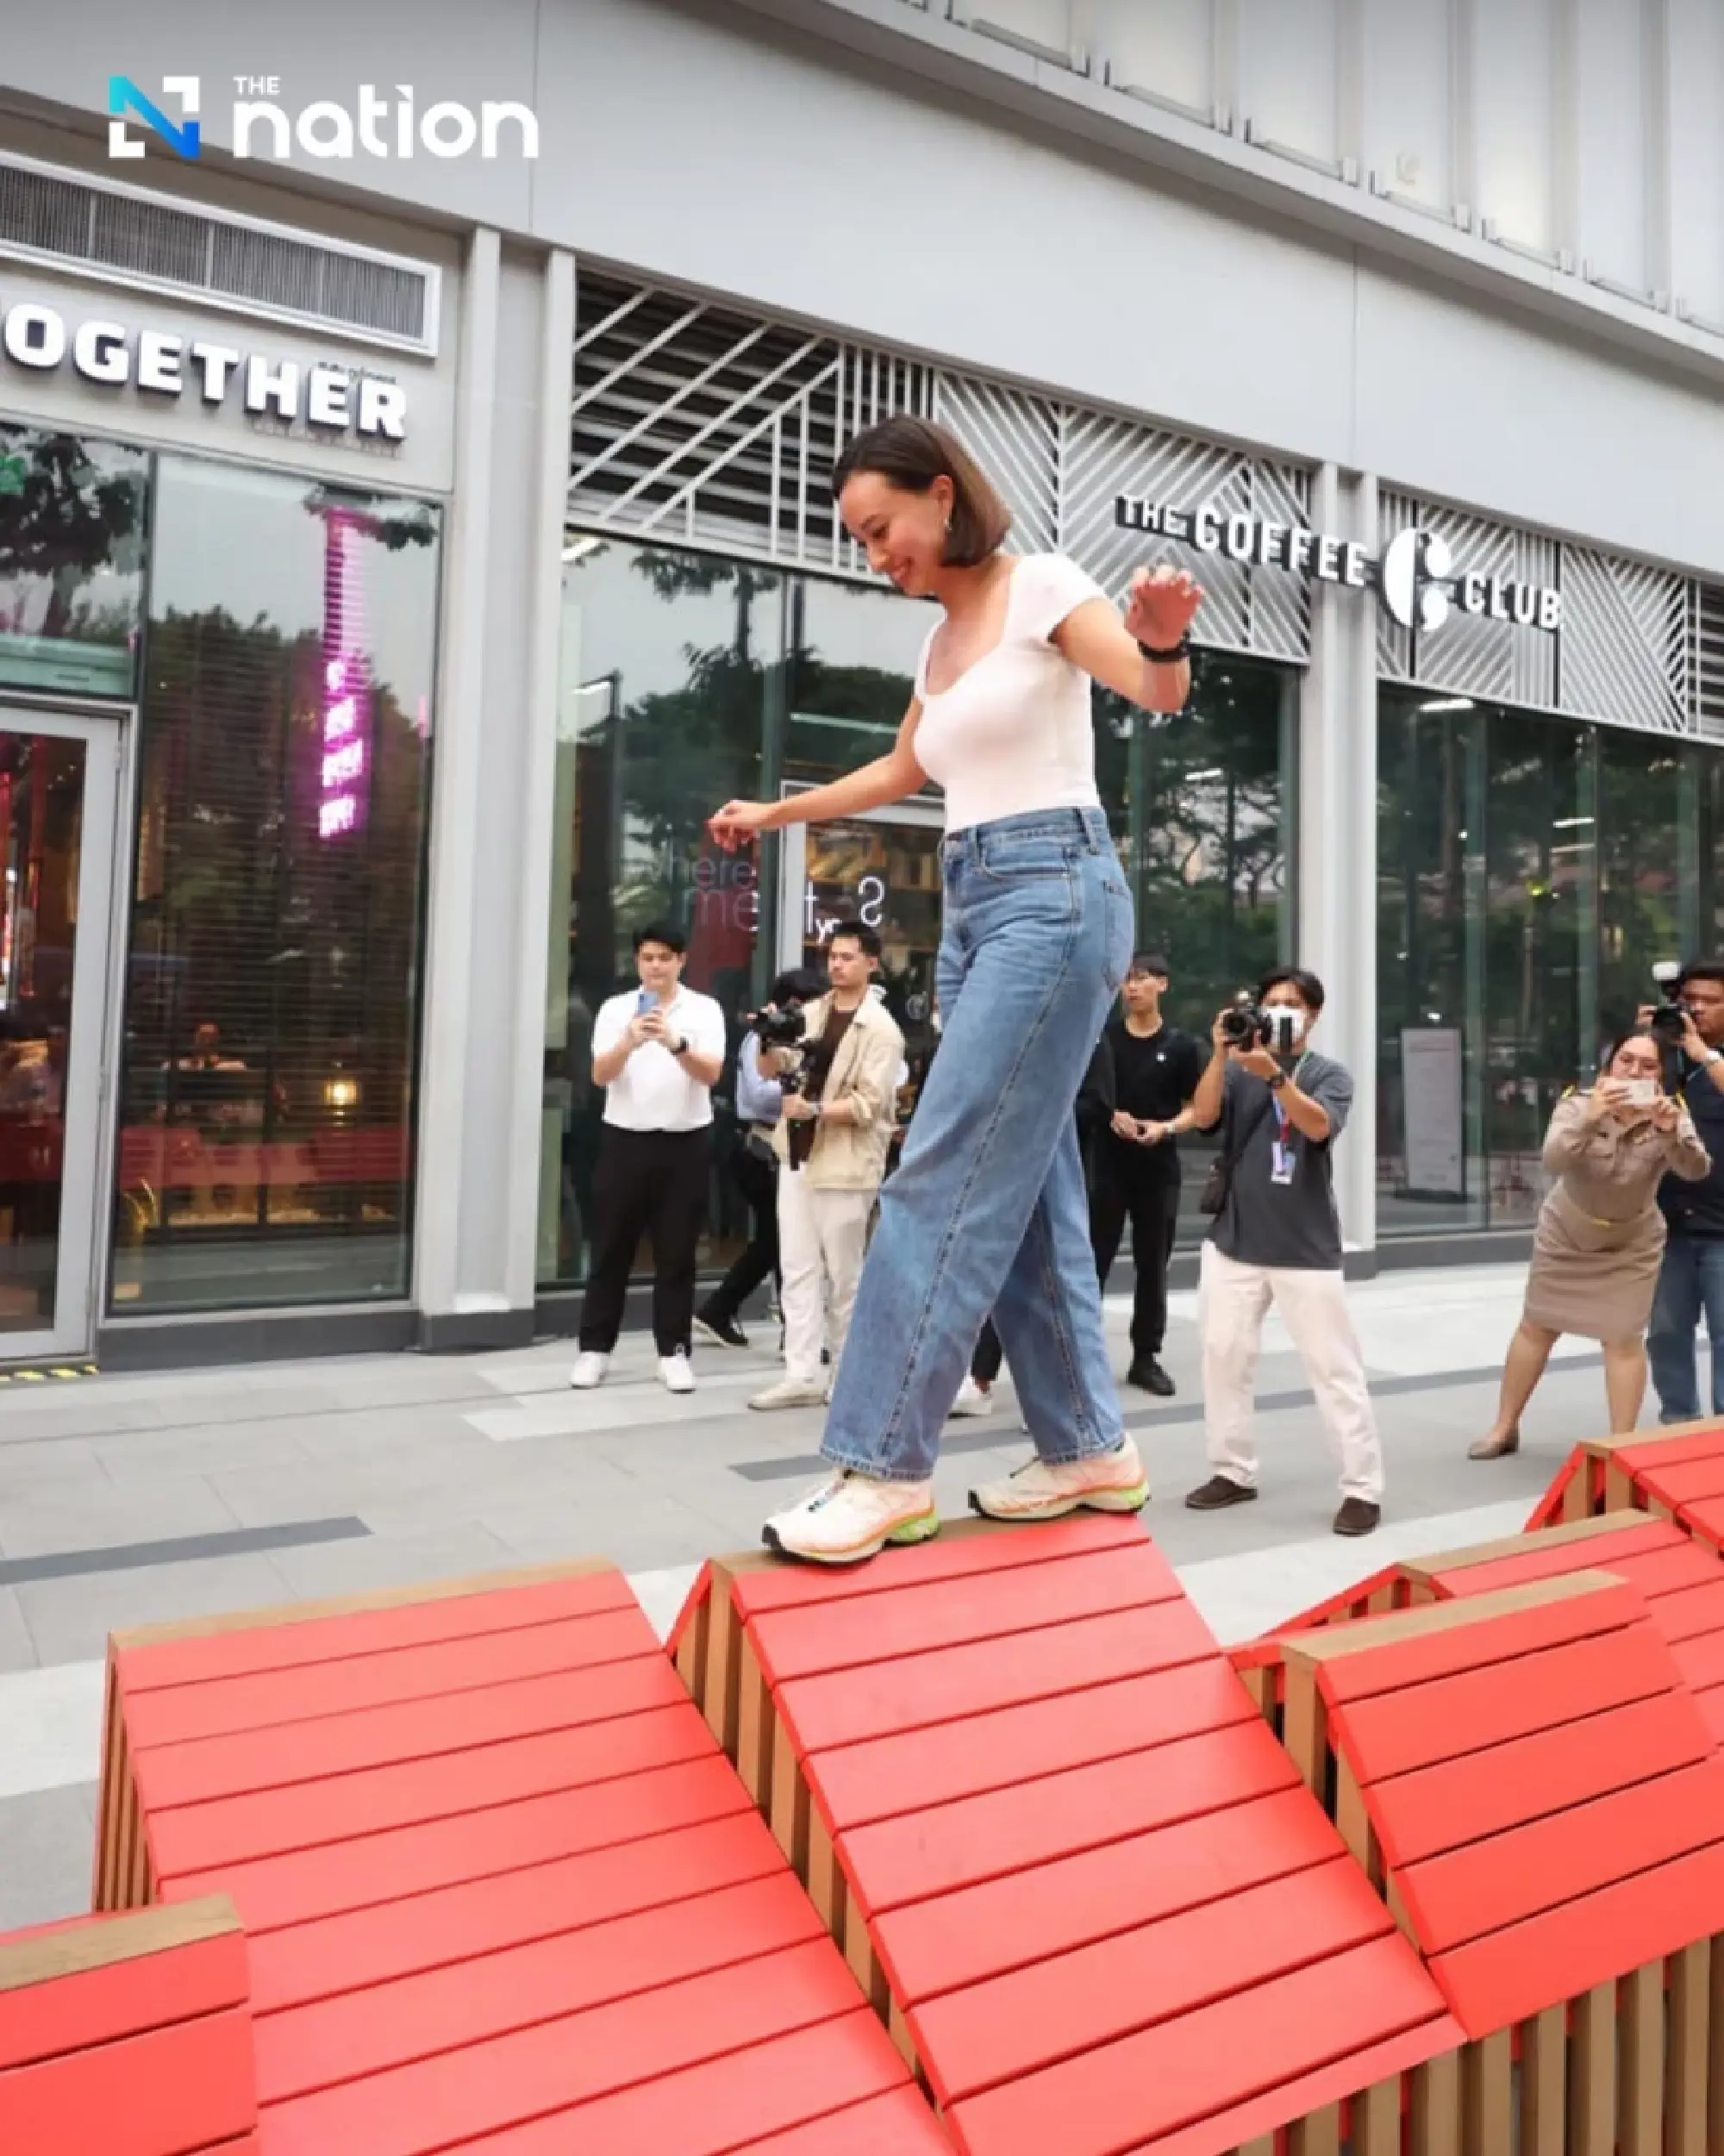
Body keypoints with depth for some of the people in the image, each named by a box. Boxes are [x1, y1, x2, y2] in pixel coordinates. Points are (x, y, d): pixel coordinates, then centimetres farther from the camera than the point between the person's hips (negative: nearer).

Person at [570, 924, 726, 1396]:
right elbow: (600, 1075, -7)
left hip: (684, 1143, -1)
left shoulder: (705, 1010, 0)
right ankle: (594, 1348, 15)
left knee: (677, 1252, 5)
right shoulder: (615, 1009, 4)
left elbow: (711, 1074, -12)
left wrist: (676, 1043, -30)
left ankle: (673, 1351, 14)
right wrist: (630, 1041, -27)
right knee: (610, 1249, 6)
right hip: (625, 1140, 1)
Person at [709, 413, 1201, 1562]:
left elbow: (1159, 692, -18)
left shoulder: (1042, 586, -2)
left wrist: (1165, 644, -41)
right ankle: (1090, 1447, 14)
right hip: (975, 909, 9)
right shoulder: (941, 637, 20)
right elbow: (902, 771, 34)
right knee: (1024, 1186, 6)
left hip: (1053, 893, -8)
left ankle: (887, 1468, -9)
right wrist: (776, 813, 42)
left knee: (945, 1183, -14)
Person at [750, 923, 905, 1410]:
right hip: (798, 1155, 6)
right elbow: (773, 1071, 13)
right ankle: (802, 1375, 9)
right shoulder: (811, 1013, 11)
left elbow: (869, 1104, -15)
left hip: (844, 1164, -6)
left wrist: (814, 1108, -26)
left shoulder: (881, 1029, -8)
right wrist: (768, 1041, -7)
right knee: (797, 1270, 5)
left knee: (843, 1274, 4)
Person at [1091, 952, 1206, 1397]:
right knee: (1092, 1261, 0)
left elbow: (1196, 1109, 5)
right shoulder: (1102, 1036, 3)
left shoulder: (1181, 1045, 3)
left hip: (1159, 1169, 1)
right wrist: (1109, 1116, -12)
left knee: (1153, 1266, 8)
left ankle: (1146, 1357, 18)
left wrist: (1165, 1128, -14)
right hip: (1105, 1164, -1)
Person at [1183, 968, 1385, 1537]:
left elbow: (1318, 1126, -18)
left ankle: (1363, 1487, 6)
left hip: (1306, 1248, -3)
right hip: (1234, 1241, 3)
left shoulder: (1329, 1075, 2)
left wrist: (1274, 1073, -30)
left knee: (1335, 1367, -1)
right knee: (1222, 1357, 8)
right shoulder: (1239, 1069, 7)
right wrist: (1221, 1054, -22)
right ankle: (1232, 1472, 20)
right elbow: (1203, 1116, -10)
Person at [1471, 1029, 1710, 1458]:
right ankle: (1504, 1428, 25)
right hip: (1565, 1236, 0)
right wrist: (1589, 1119, -54)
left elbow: (1696, 1170, -33)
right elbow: (1553, 1161, -38)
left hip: (1631, 1246, 0)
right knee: (1535, 1328, 10)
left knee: (1624, 1340, -3)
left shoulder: (1670, 1115, -19)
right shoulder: (1578, 1105, -23)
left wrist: (1673, 1132, -52)